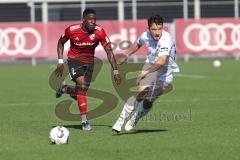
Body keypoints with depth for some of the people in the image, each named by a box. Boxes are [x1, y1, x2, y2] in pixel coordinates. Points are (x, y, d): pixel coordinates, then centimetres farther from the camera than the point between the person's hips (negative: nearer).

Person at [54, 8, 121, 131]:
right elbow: (61, 42, 1)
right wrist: (60, 62, -6)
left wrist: (115, 71, -18)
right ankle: (84, 121, -19)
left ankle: (64, 89, 44)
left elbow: (109, 51, -14)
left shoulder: (99, 32, -19)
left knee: (82, 91, 7)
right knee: (82, 85, -23)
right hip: (74, 60, -3)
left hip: (89, 61, 3)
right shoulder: (72, 30, -19)